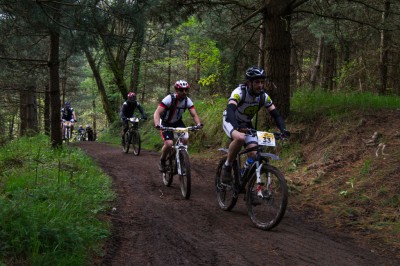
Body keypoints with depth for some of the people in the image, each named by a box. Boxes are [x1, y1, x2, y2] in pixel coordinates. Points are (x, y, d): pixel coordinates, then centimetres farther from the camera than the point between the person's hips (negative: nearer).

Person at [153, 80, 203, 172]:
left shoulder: (187, 100, -15)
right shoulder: (169, 99, -28)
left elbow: (194, 114, -20)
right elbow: (157, 113, -33)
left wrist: (198, 124, -41)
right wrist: (157, 124, -51)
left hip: (178, 122, 4)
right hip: (166, 123, -4)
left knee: (185, 139, -20)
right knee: (169, 144, -23)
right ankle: (162, 161, 5)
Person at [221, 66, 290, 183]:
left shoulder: (263, 96, -14)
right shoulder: (239, 92, -29)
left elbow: (276, 114, -12)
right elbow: (230, 109, -45)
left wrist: (283, 129, -32)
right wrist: (236, 129, -62)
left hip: (246, 124, 5)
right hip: (231, 121, -5)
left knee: (254, 154, -15)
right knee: (240, 138, -38)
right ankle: (227, 167, -16)